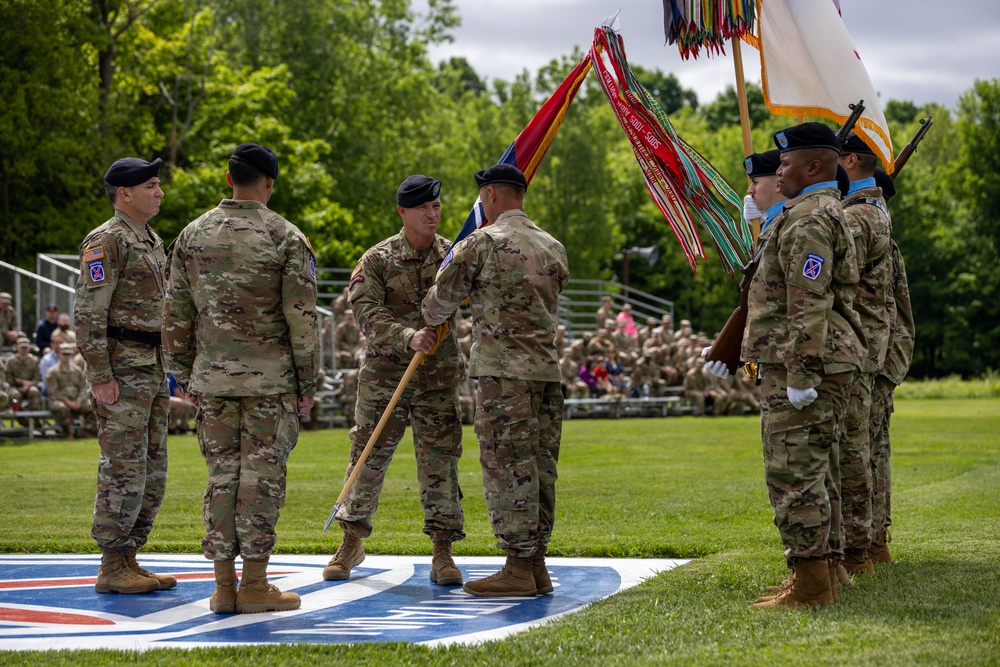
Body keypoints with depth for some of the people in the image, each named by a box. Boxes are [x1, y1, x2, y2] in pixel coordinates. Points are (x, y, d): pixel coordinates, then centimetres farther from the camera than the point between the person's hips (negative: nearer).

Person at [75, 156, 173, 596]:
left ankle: (128, 560, 16)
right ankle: (112, 570, -3)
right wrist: (100, 377, -21)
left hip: (151, 371, 9)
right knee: (124, 469, -8)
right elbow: (88, 313, -17)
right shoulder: (106, 241, -12)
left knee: (153, 471, 10)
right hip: (121, 372, -9)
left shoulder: (152, 242, 18)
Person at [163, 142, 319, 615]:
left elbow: (175, 315, 9)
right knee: (262, 478, 0)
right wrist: (308, 382, 0)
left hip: (212, 378, 4)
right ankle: (254, 585, 2)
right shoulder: (286, 238, -7)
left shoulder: (193, 235, 5)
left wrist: (184, 375, 18)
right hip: (270, 379, -4)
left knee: (221, 476, 8)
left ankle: (224, 586, 9)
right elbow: (302, 319, -8)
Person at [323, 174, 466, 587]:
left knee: (440, 461, -1)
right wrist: (408, 338, -27)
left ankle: (442, 552, 6)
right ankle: (352, 543, 22)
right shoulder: (378, 260, -2)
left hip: (439, 377, 1)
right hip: (384, 374, -1)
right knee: (368, 457, 7)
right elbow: (368, 313, -11)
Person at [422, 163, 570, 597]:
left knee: (508, 468, -4)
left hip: (503, 371, -7)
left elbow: (442, 300, 5)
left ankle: (519, 569, -5)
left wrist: (430, 322, 28)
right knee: (540, 466, 9)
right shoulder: (553, 248, 14)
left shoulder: (482, 243, -5)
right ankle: (536, 565, 13)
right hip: (548, 368, 7)